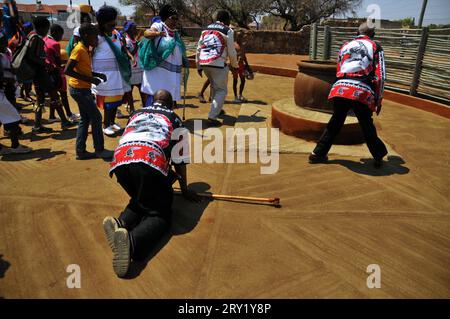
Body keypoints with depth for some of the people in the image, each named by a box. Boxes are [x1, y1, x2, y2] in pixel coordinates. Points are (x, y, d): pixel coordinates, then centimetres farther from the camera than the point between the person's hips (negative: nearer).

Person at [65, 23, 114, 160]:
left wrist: (98, 75, 5)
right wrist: (89, 79, -23)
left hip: (83, 89, 9)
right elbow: (68, 70, -22)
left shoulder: (86, 50, 11)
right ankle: (99, 149, 7)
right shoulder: (79, 49, -16)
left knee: (85, 119, 11)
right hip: (79, 89, -9)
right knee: (96, 117, -3)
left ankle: (81, 151, 16)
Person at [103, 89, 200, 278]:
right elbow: (179, 158, 22)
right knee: (159, 213, 2)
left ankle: (120, 223, -6)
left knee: (141, 200, 26)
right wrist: (185, 189, 33)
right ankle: (131, 241, -30)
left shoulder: (136, 114, 36)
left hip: (120, 161, 5)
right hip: (151, 162, -4)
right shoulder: (173, 118, 26)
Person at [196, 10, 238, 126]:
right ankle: (212, 116, -9)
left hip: (204, 63, 7)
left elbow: (199, 49, 16)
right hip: (218, 63, -6)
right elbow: (231, 52, 0)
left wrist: (198, 66, 20)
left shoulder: (206, 29, 19)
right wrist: (235, 65, 15)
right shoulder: (228, 31, 2)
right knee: (222, 90, 2)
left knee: (215, 87, 26)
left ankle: (217, 109, 36)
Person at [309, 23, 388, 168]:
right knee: (367, 128, 12)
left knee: (335, 123, 18)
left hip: (340, 89, 3)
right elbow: (380, 76, 6)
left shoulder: (345, 46, 27)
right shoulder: (375, 47, 15)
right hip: (362, 92, -3)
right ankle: (378, 158, 25)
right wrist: (379, 100, 11)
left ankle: (318, 154, 20)